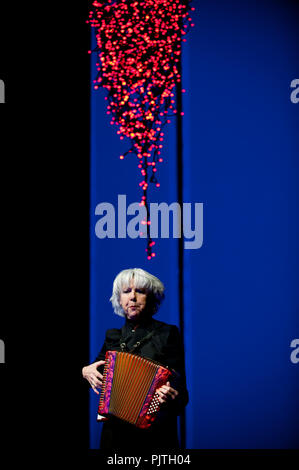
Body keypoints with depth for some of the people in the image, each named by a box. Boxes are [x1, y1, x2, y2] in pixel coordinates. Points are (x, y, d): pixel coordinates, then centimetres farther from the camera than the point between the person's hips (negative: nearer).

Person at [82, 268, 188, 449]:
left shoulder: (167, 334, -5)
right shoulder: (113, 336, 10)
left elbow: (180, 390, -9)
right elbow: (99, 373, 25)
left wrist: (172, 397, -31)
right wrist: (86, 371, 4)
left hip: (154, 434, -4)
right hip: (115, 433, 4)